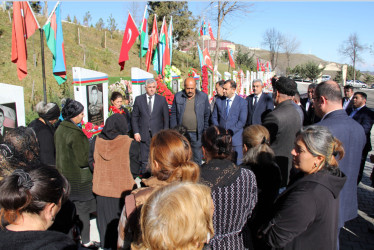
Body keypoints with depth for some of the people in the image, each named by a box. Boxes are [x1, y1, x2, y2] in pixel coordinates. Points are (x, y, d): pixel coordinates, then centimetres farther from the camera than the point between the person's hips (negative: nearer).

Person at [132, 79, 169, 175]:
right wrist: (136, 132, -3)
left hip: (158, 134, 0)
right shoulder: (139, 99, 5)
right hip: (144, 134, 0)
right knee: (145, 160, 5)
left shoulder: (162, 99, 4)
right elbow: (134, 117, 6)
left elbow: (166, 117, 5)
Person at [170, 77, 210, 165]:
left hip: (197, 134, -1)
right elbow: (173, 114, 6)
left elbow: (207, 115, 4)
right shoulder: (178, 96, 3)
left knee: (197, 159, 8)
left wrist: (205, 132, 0)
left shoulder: (203, 96, 0)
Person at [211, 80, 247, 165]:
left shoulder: (242, 102, -2)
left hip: (235, 138, -2)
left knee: (237, 163, 2)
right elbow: (214, 117, 11)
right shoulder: (219, 101, 8)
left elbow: (242, 121, -7)